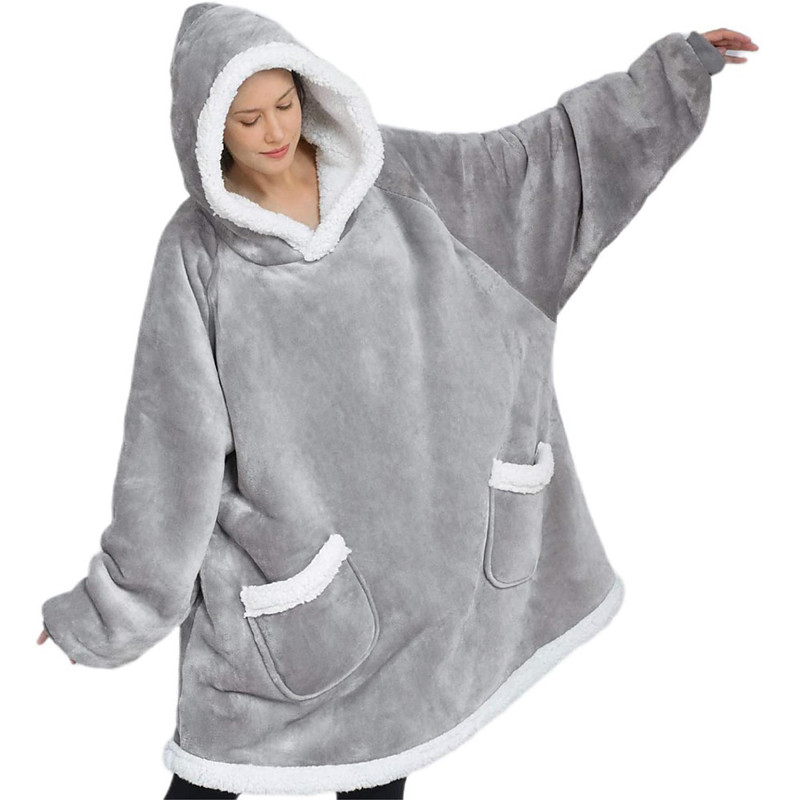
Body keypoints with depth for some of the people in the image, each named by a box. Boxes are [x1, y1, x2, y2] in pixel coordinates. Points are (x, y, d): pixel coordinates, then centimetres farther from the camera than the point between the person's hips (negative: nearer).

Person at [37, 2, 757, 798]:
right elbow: (172, 431, -11)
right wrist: (112, 603, -8)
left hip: (402, 522, 4)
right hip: (281, 541, -3)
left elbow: (530, 160, 2)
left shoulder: (381, 171, -3)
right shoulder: (197, 249, -12)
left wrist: (673, 66, 2)